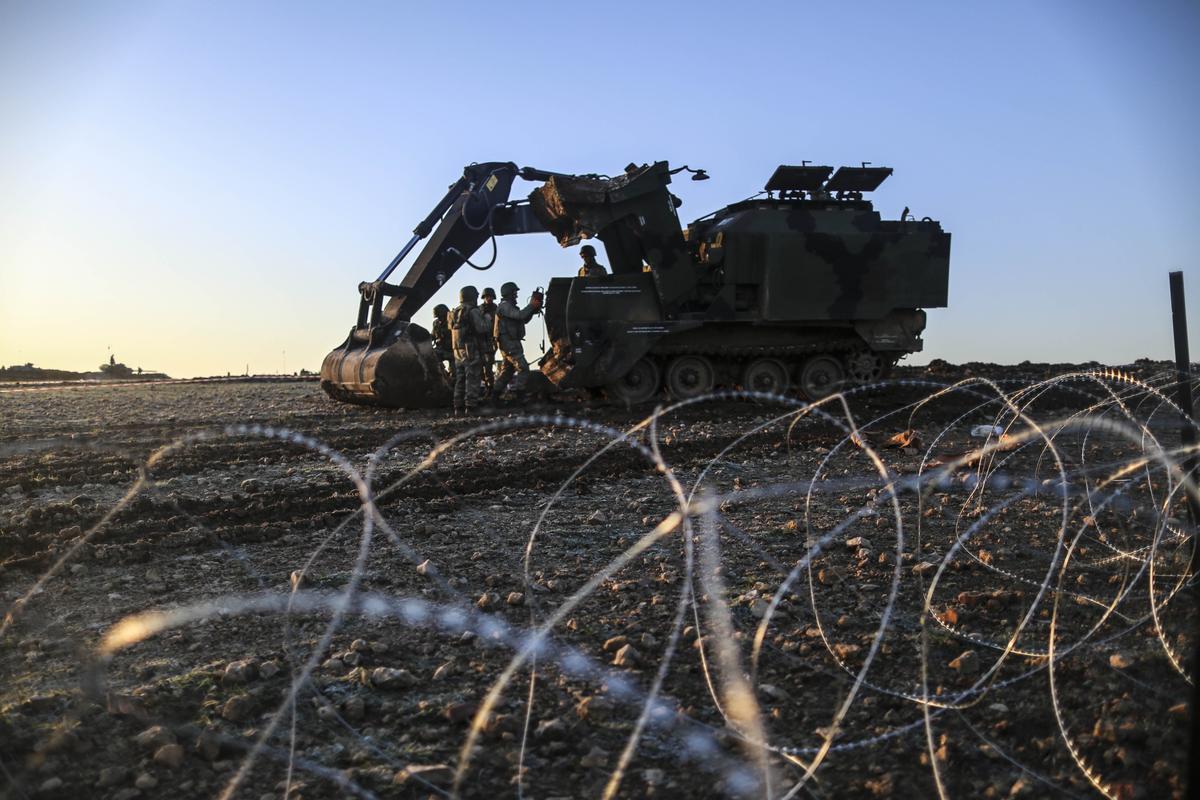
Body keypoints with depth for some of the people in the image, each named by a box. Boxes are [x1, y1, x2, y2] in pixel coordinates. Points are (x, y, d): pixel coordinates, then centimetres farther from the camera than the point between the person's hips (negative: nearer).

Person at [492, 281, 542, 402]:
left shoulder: (509, 306, 22)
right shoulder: (505, 306, -12)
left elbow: (524, 319, 21)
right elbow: (520, 315, -27)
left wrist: (533, 310, 6)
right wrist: (531, 305, -16)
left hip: (508, 343, 11)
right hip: (509, 343, -11)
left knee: (507, 370, 14)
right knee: (523, 368, -13)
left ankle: (496, 394, 17)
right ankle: (519, 394, -16)